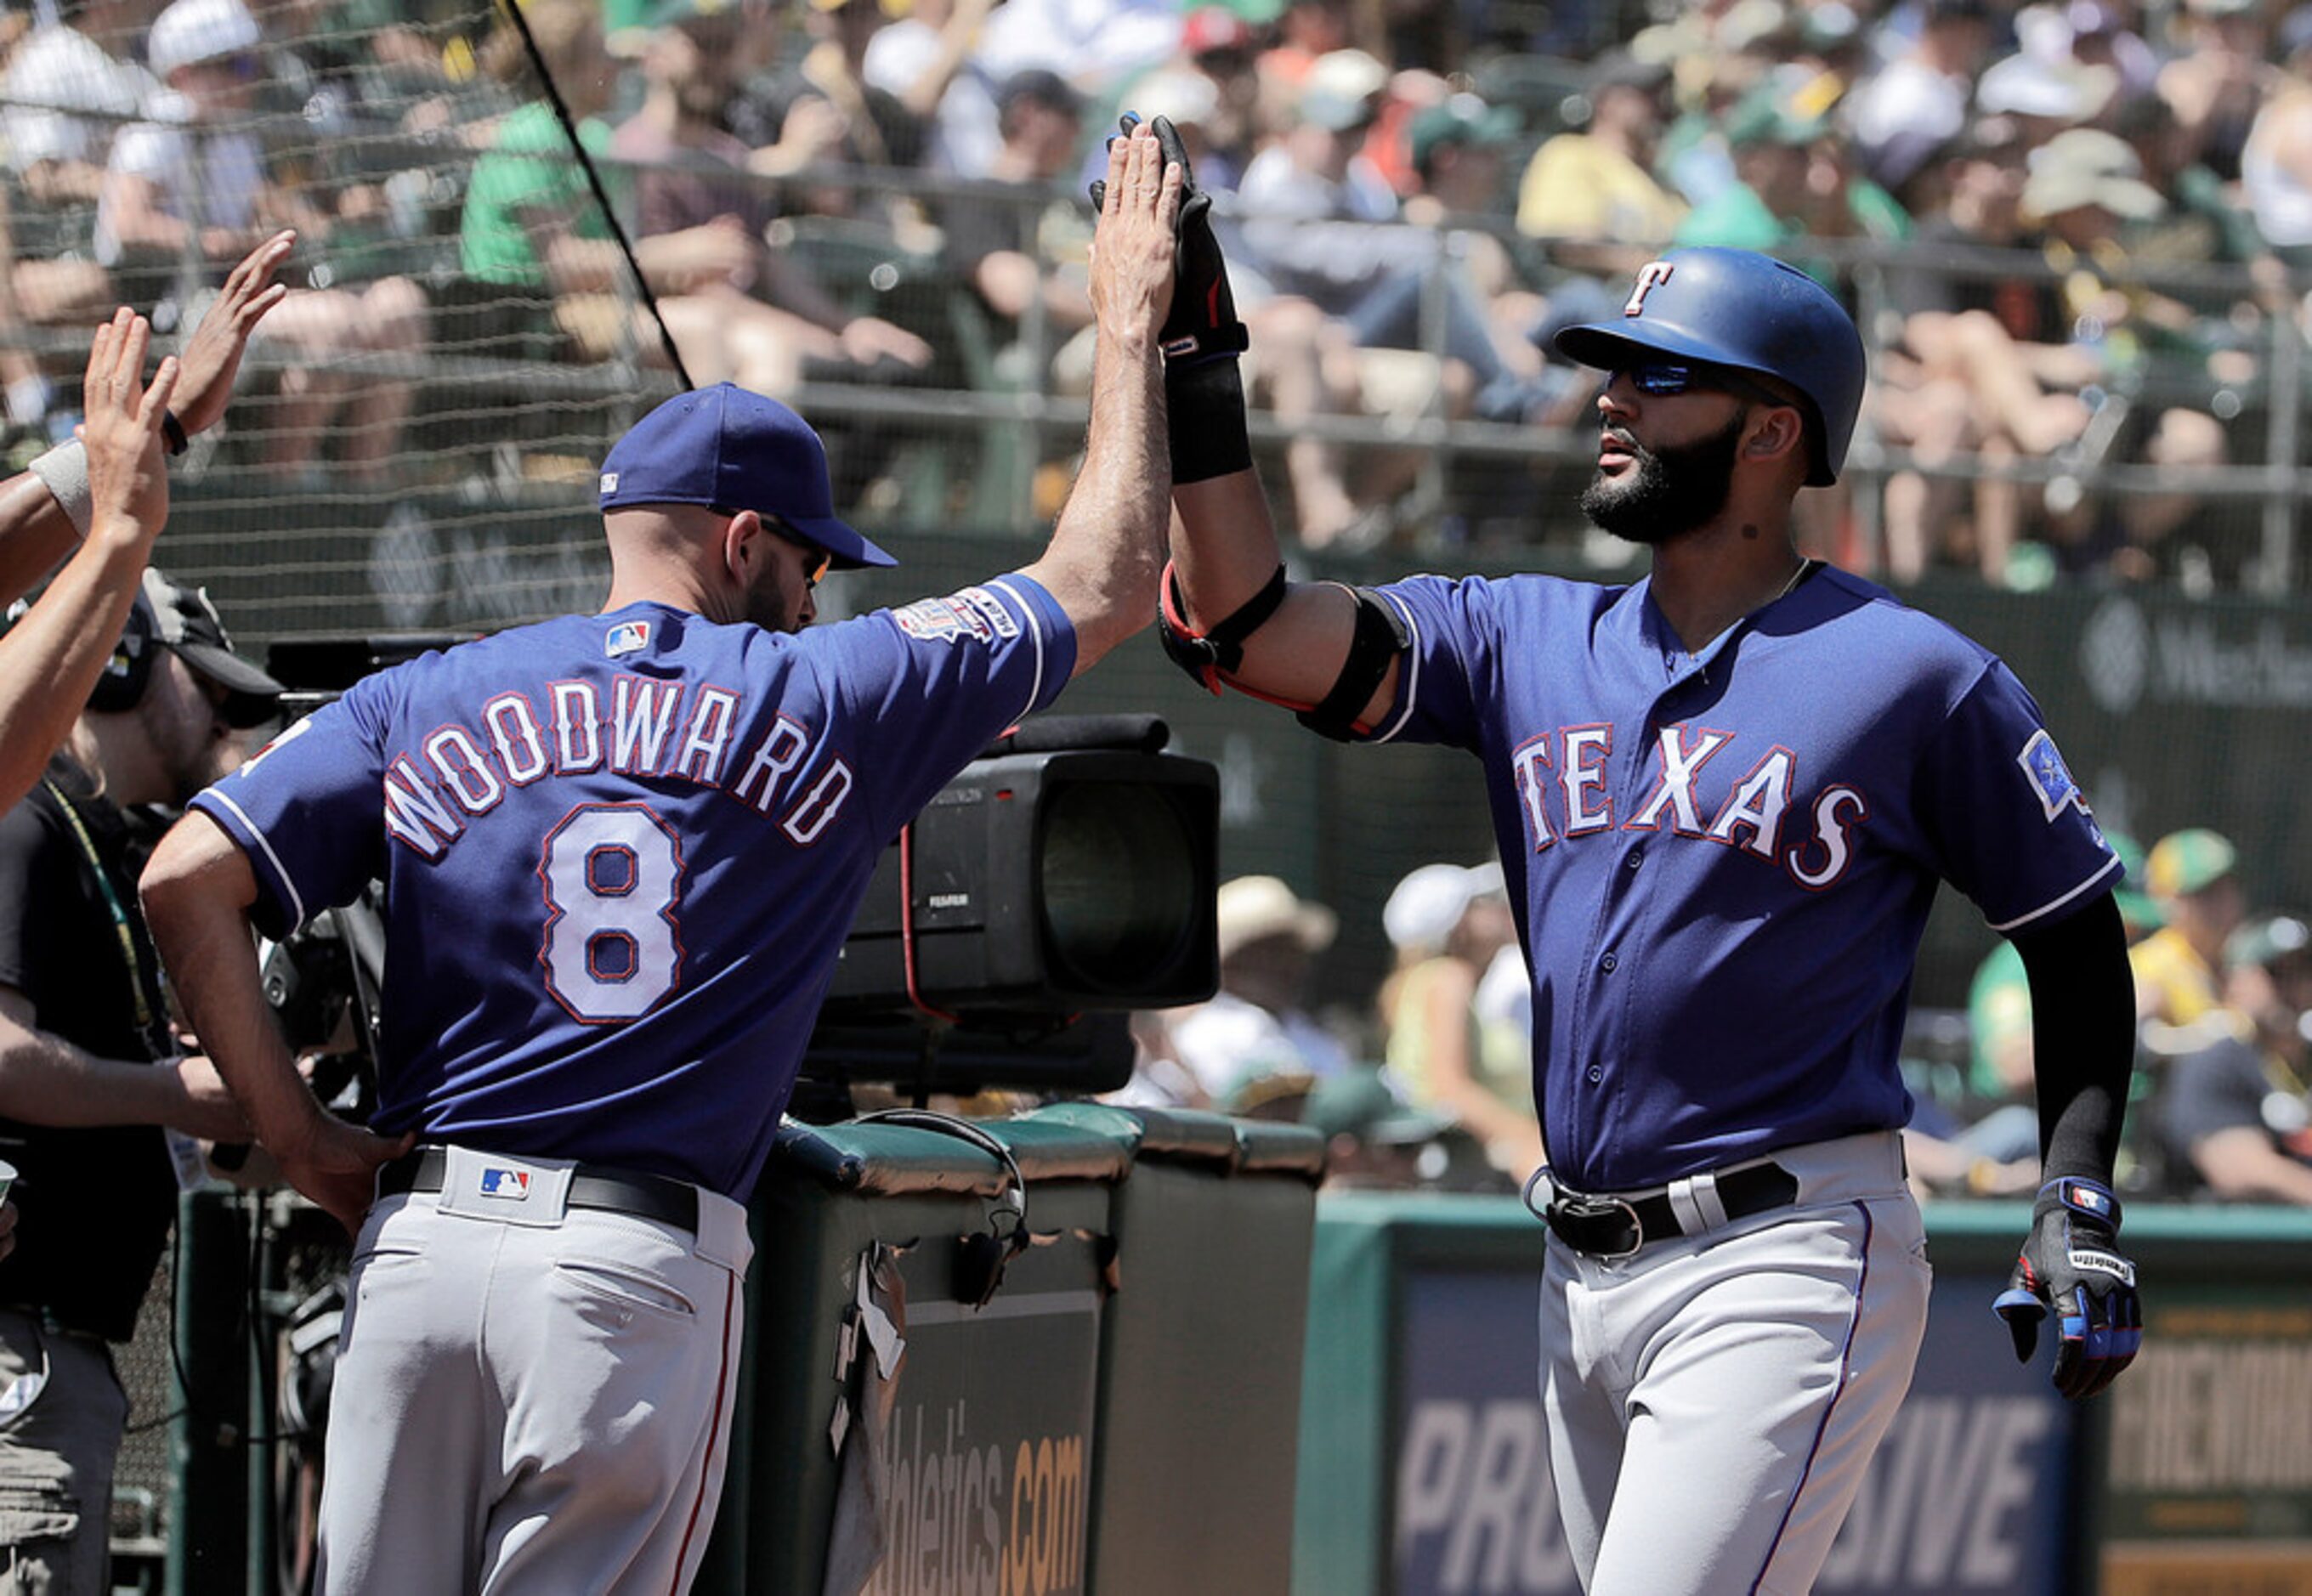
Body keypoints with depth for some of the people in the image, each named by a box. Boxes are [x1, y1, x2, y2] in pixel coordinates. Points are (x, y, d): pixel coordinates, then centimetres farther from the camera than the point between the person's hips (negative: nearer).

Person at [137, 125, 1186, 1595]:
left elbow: (187, 881, 0)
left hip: (420, 1240, 3)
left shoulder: (423, 704, 11)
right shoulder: (825, 703, 5)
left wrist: (297, 1138, 6)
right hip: (643, 1268, -3)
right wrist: (1133, 328, 28)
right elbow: (1108, 584, 16)